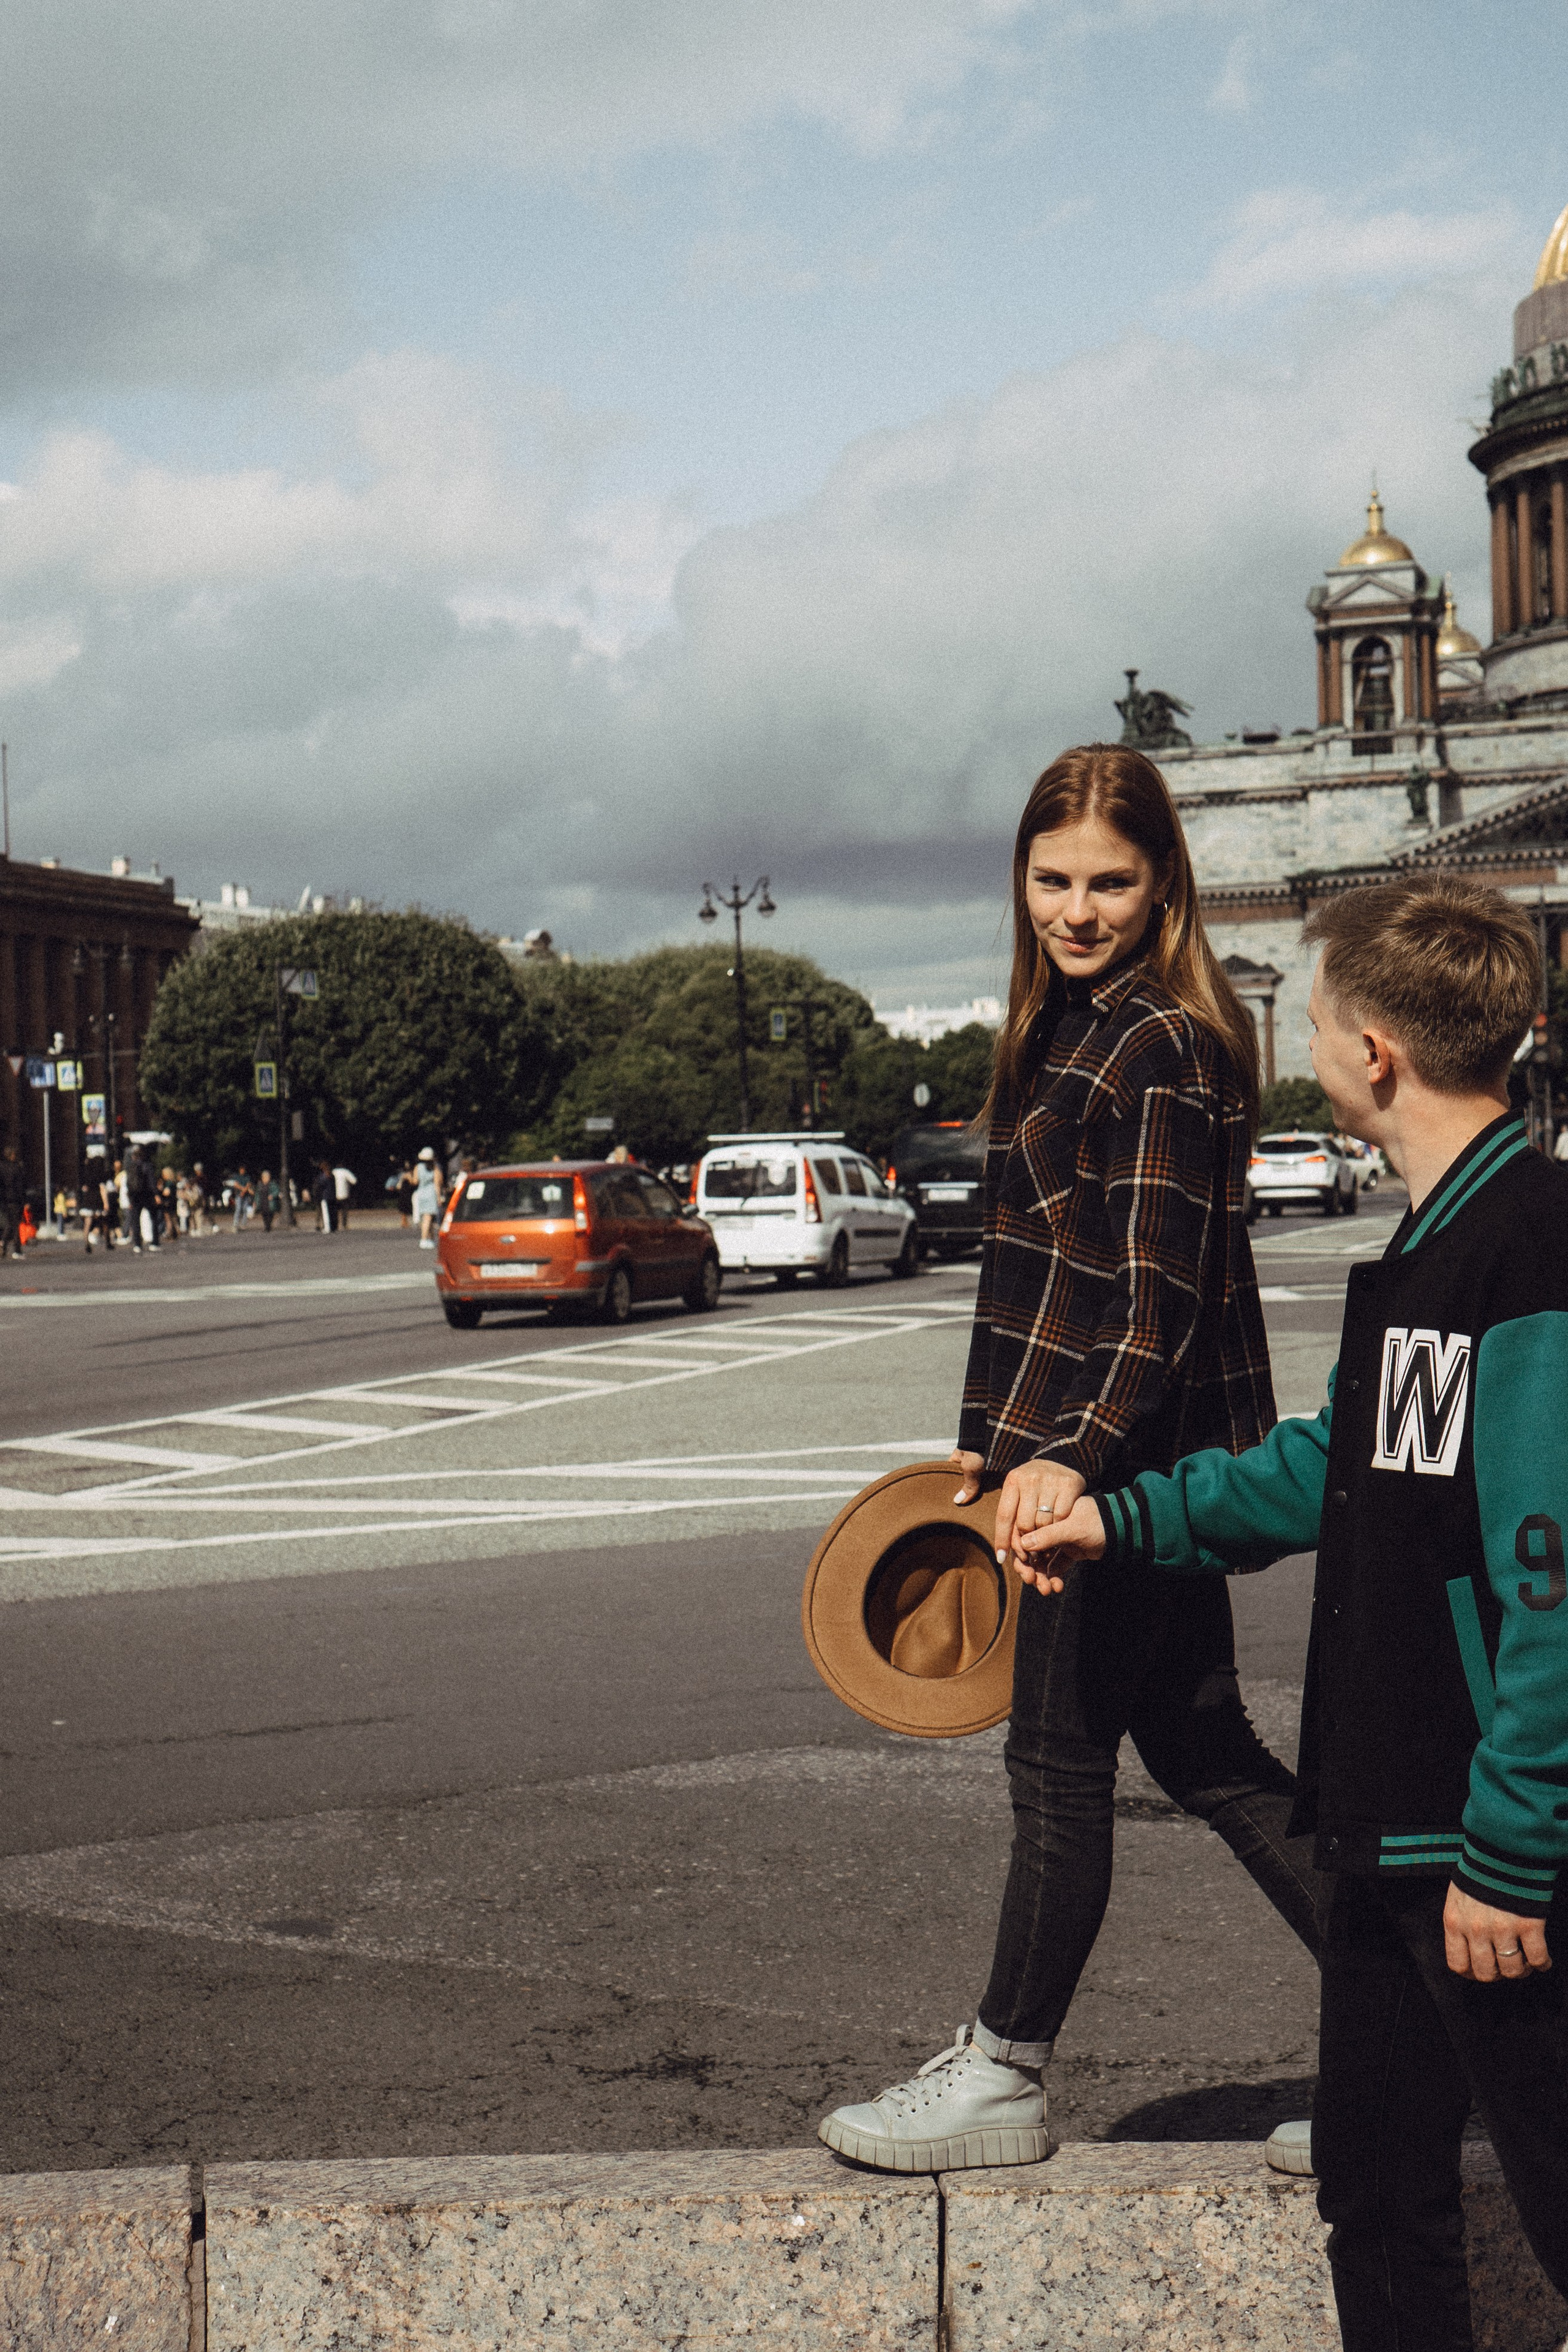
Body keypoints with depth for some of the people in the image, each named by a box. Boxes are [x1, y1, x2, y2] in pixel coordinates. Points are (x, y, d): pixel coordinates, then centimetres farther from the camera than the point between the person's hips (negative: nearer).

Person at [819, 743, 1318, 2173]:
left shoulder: (1161, 1051, -16)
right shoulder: (1073, 1028, 13)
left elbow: (1161, 1292, -22)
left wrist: (1072, 1456, -31)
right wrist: (998, 1437, 24)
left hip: (1130, 1457, -10)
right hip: (1138, 1460, 10)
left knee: (1059, 1763, 2)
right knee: (1205, 1751, 14)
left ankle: (1005, 2079, 17)